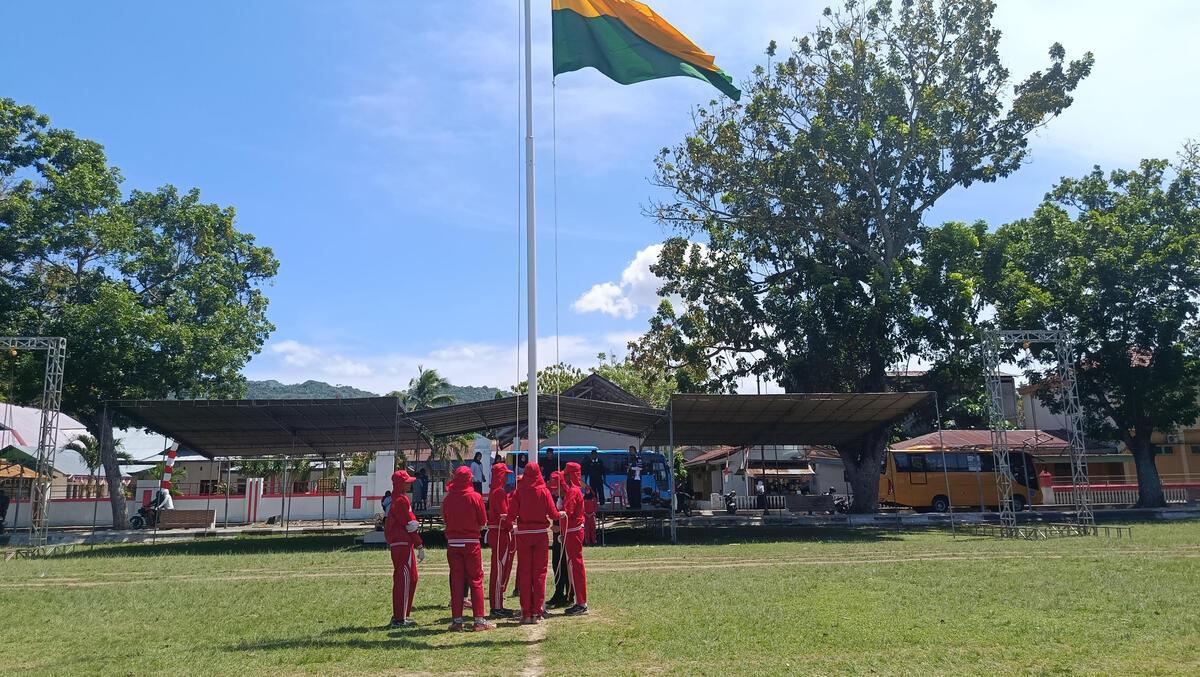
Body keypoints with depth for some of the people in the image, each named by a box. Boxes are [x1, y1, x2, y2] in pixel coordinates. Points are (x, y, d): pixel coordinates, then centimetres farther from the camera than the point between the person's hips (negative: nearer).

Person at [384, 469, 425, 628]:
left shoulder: (397, 499, 17)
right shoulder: (401, 500, -14)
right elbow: (408, 524, -16)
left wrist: (415, 523, -12)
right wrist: (420, 545, -14)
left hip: (399, 544, 10)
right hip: (403, 545, -10)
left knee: (411, 578, 16)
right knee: (404, 579, -6)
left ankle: (400, 615, 23)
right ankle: (400, 619, -1)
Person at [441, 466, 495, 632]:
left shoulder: (448, 498, -3)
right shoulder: (475, 497, -9)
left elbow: (445, 520, 7)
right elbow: (483, 523, -4)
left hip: (452, 543, 2)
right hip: (471, 543, -2)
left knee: (456, 581, 8)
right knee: (476, 580, 4)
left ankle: (456, 620, 9)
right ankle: (479, 620, 3)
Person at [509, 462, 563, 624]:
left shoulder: (519, 492, -6)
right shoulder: (544, 491, -5)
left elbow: (512, 515, -9)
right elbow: (553, 514, -6)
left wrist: (518, 518, 13)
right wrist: (561, 514, 15)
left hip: (523, 534, 0)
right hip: (540, 533, 0)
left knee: (524, 573, 6)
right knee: (539, 573, 7)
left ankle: (526, 613, 7)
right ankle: (537, 612, 7)